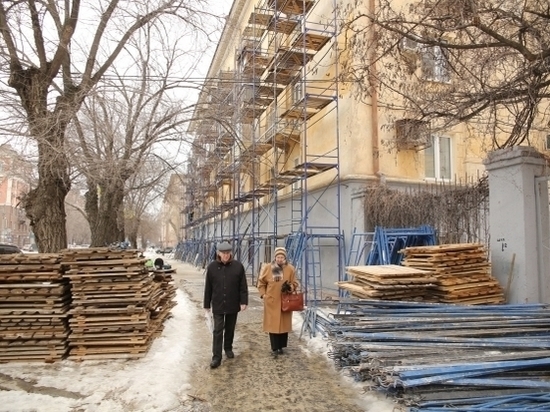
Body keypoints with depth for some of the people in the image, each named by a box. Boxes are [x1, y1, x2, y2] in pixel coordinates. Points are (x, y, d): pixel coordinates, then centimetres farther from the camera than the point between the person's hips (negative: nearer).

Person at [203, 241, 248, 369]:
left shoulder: (238, 266, -7)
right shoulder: (212, 267, -5)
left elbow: (243, 286, -3)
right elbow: (208, 287, 1)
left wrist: (243, 301, -7)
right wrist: (207, 304, 3)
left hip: (233, 304, 1)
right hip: (217, 305, -1)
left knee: (230, 329, 16)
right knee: (217, 331, -1)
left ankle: (228, 348, 37)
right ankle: (216, 357, 5)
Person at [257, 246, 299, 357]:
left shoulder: (290, 269, -3)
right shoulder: (268, 268, -3)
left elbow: (295, 284, 2)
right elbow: (261, 282, 8)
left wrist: (289, 287, -19)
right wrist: (263, 294, 0)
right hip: (271, 301, -1)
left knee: (284, 324, 9)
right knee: (273, 325, 2)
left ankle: (281, 347, 24)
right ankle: (274, 348, 12)